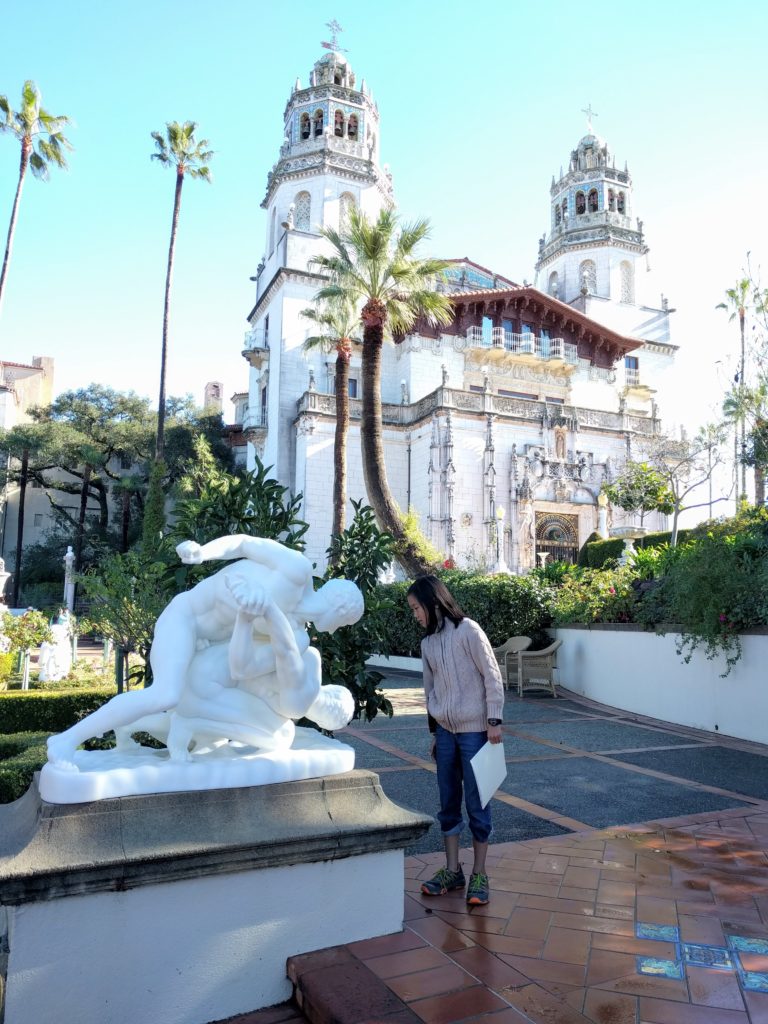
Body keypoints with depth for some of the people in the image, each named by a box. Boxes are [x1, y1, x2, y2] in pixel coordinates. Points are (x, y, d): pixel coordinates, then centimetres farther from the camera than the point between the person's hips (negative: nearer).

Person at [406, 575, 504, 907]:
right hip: (445, 731, 6)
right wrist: (434, 732, 16)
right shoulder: (428, 642, 7)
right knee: (449, 802, 11)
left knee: (476, 803, 3)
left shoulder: (467, 630, -12)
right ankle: (452, 870, 24)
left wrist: (494, 721, -13)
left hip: (474, 730, -6)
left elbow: (492, 675, -11)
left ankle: (479, 874, 16)